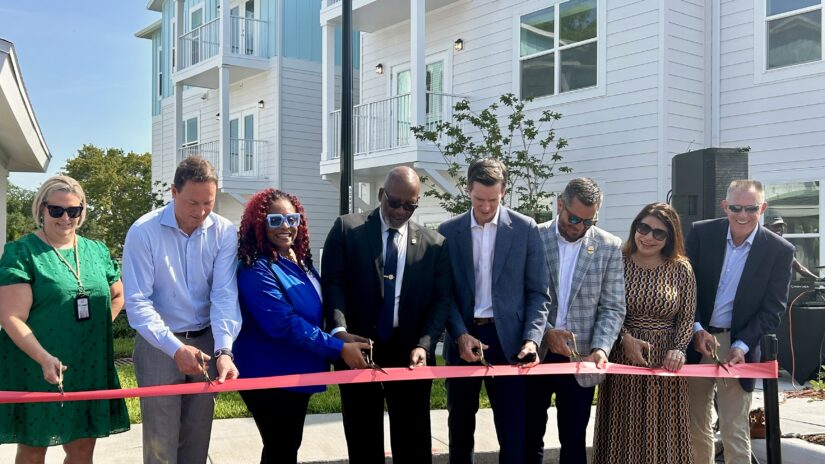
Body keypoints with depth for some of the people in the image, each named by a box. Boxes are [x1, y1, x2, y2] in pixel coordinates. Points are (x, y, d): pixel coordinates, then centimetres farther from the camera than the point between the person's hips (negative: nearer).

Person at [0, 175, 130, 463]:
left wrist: (96, 330, 8)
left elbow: (117, 295, 23)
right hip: (35, 370, -4)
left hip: (89, 369, 5)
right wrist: (44, 358, -27)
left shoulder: (97, 251, 8)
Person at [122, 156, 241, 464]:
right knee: (161, 438, 2)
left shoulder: (225, 233, -7)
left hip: (206, 341, 3)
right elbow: (137, 302, -17)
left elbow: (225, 295, -14)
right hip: (159, 344, -2)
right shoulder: (144, 232, -14)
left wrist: (223, 350, -27)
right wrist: (175, 348, -26)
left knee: (198, 435, 13)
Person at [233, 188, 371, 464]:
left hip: (299, 374, 8)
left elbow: (318, 312, 17)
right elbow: (285, 324, -27)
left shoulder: (301, 262, 6)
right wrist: (339, 349, -26)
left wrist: (342, 335, 2)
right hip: (269, 377, -8)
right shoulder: (256, 270, -19)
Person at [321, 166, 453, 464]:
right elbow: (332, 282, -5)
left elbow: (442, 299, 1)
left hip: (410, 353, 1)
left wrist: (424, 345, -14)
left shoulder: (434, 243, 4)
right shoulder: (347, 229, 1)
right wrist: (340, 330, -21)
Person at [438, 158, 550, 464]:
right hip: (463, 337, 2)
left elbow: (538, 292, 0)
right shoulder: (448, 231, 3)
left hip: (506, 338, -2)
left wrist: (532, 338, -13)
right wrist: (461, 335, -12)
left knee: (514, 432, -1)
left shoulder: (525, 229, 0)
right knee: (460, 428, 15)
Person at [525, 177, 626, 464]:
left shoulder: (609, 247, 0)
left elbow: (613, 307, -1)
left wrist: (601, 348, -16)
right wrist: (546, 331, -17)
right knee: (529, 438, 13)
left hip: (579, 359, 0)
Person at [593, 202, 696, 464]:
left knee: (662, 432, 8)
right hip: (622, 358, 0)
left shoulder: (681, 269, 0)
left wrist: (678, 349, -14)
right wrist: (625, 338, -15)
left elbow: (687, 318, 1)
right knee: (623, 430, 7)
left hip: (665, 362, 1)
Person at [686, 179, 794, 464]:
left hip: (738, 347, -2)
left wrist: (741, 346, -16)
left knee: (735, 432, -2)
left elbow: (772, 309, -5)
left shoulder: (779, 251, -6)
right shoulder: (701, 233, -3)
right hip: (697, 339, 2)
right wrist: (697, 329, -13)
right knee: (696, 425, 13)